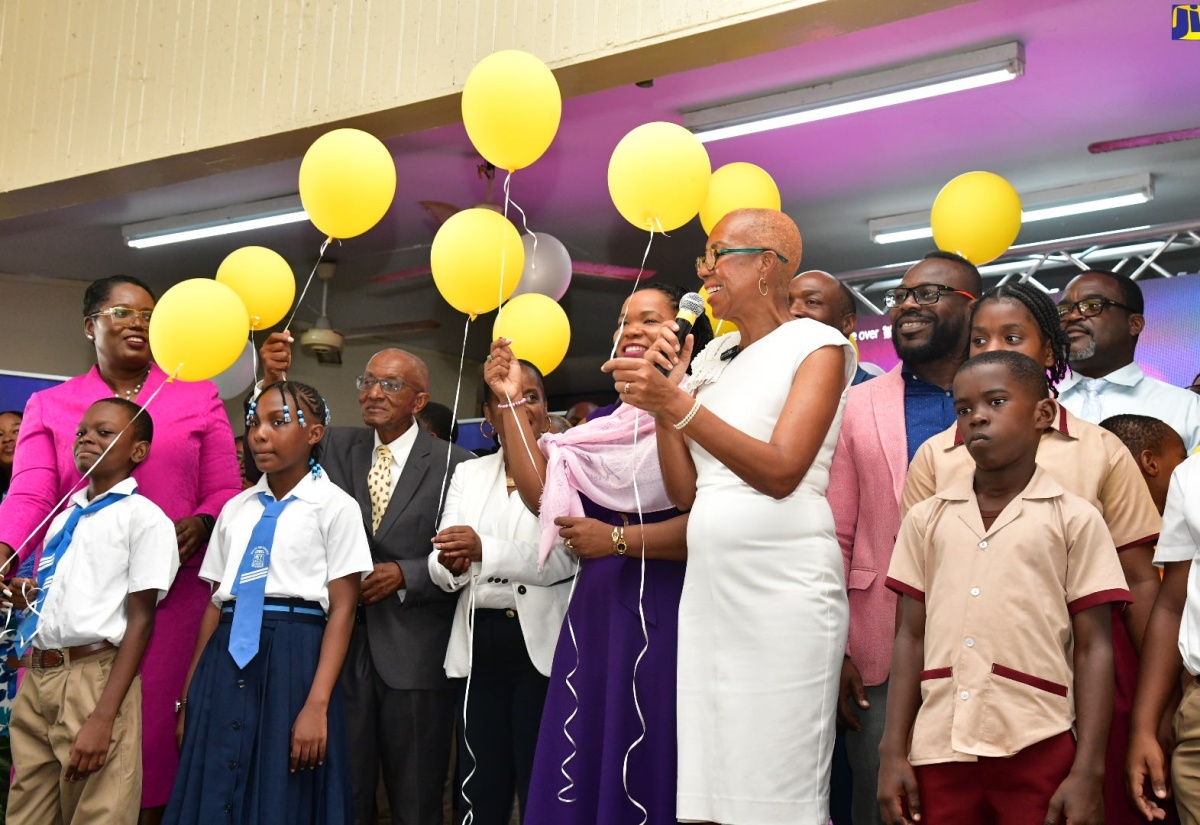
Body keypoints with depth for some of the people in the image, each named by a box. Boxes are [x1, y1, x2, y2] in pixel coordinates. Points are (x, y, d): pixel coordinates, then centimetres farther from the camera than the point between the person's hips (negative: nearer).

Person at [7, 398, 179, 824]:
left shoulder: (144, 518, -4)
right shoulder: (64, 514, 18)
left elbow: (141, 619, -10)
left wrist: (103, 718, -17)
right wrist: (26, 596, 4)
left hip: (94, 679, -7)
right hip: (34, 680, 7)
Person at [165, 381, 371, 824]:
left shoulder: (335, 506, -2)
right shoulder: (235, 509, 13)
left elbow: (342, 609, -8)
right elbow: (215, 604, 14)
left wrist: (317, 705, -16)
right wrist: (189, 695, 11)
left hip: (293, 659, -5)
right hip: (226, 663, 5)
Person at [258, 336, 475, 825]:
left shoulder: (454, 465, -4)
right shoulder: (337, 447, 6)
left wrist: (406, 575, -16)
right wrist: (273, 382, -13)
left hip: (415, 654, -2)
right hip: (343, 646, 3)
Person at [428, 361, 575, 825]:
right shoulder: (467, 474, 14)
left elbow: (565, 559, -15)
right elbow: (441, 569, 6)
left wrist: (484, 551, -27)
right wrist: (450, 565, -17)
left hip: (543, 643, -4)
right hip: (479, 644, 5)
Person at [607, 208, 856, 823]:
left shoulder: (817, 346, -2)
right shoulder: (709, 358, 15)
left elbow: (781, 471, -16)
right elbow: (684, 492, 11)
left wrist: (678, 403, -21)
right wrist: (659, 399, 1)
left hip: (783, 583, -6)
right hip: (709, 582, 6)